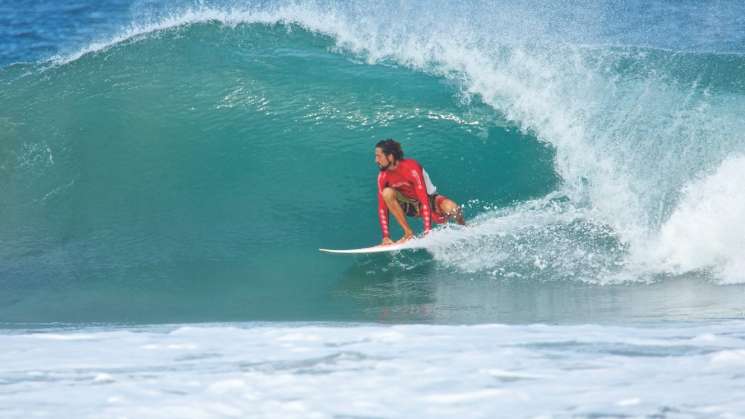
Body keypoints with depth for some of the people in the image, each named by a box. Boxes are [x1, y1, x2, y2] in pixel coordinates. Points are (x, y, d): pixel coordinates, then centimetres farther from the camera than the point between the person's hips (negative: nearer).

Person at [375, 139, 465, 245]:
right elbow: (382, 207, -13)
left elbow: (424, 200, -33)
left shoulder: (411, 168, -29)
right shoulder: (383, 176, -14)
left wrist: (427, 231, -38)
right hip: (409, 205, 4)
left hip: (429, 199, -4)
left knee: (452, 209, -36)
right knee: (387, 193, -26)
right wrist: (386, 236, -21)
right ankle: (408, 233, -20)